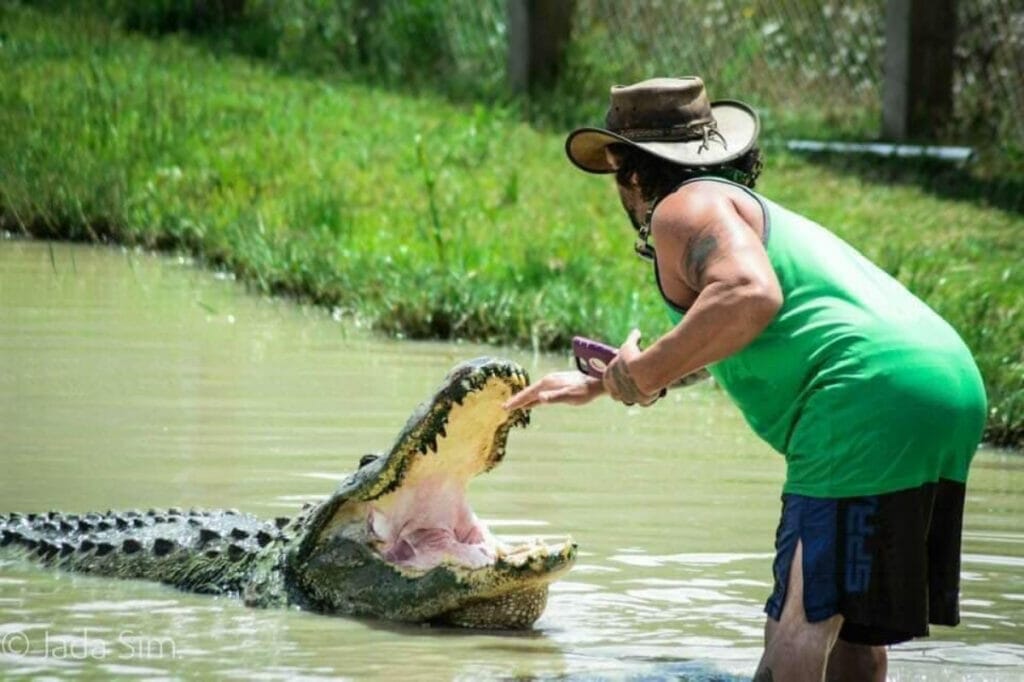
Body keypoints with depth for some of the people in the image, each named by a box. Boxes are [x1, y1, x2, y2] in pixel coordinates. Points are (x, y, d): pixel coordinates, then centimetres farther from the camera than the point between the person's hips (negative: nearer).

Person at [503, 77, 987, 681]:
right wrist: (595, 385, 58)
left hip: (871, 398, -10)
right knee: (848, 619, 20)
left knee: (800, 623, -11)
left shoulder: (684, 207, 1)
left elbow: (750, 296, -20)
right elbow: (718, 345, 50)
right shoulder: (748, 209, 32)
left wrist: (641, 373, -10)